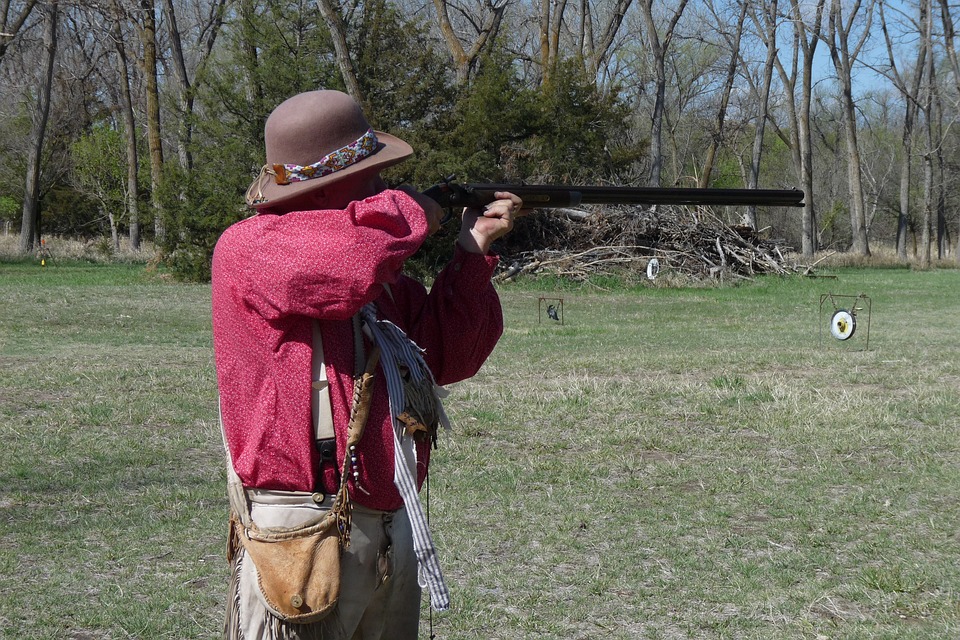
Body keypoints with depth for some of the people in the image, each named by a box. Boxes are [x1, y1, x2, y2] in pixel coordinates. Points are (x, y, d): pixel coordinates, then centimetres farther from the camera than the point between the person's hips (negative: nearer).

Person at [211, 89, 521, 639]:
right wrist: (409, 212, -9)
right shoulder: (248, 248, -9)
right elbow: (342, 264, -28)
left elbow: (446, 356, 14)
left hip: (393, 530, 8)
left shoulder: (382, 273, 16)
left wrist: (473, 251, 4)